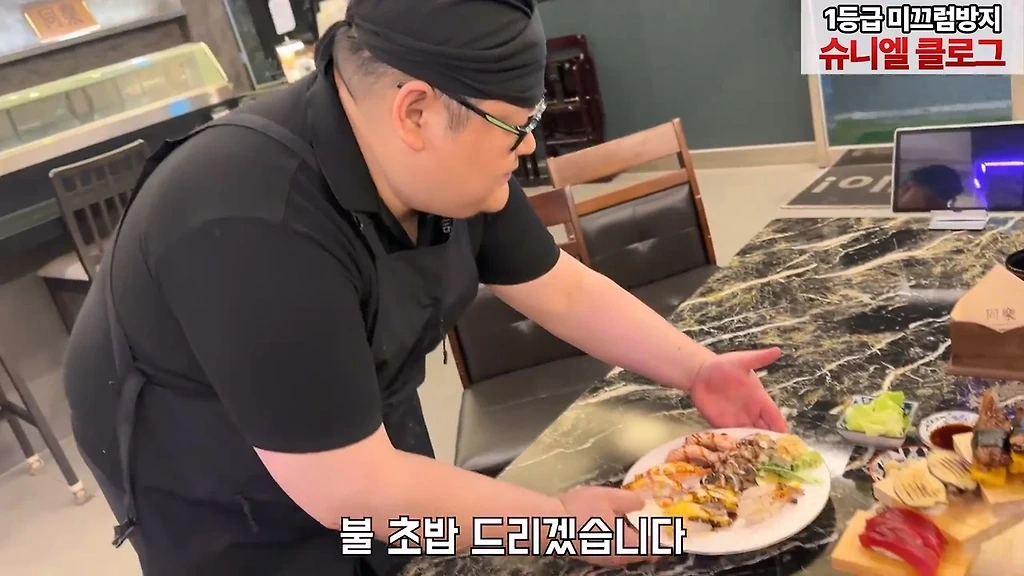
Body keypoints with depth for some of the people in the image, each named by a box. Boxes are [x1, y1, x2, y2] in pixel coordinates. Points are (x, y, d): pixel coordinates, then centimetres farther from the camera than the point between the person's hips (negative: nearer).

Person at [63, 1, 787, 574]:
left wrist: (697, 370, -8)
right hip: (221, 502, -5)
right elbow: (349, 491, -34)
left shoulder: (444, 166, -15)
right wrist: (560, 518, -25)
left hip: (367, 440, 6)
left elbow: (562, 287, -2)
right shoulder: (255, 232, -39)